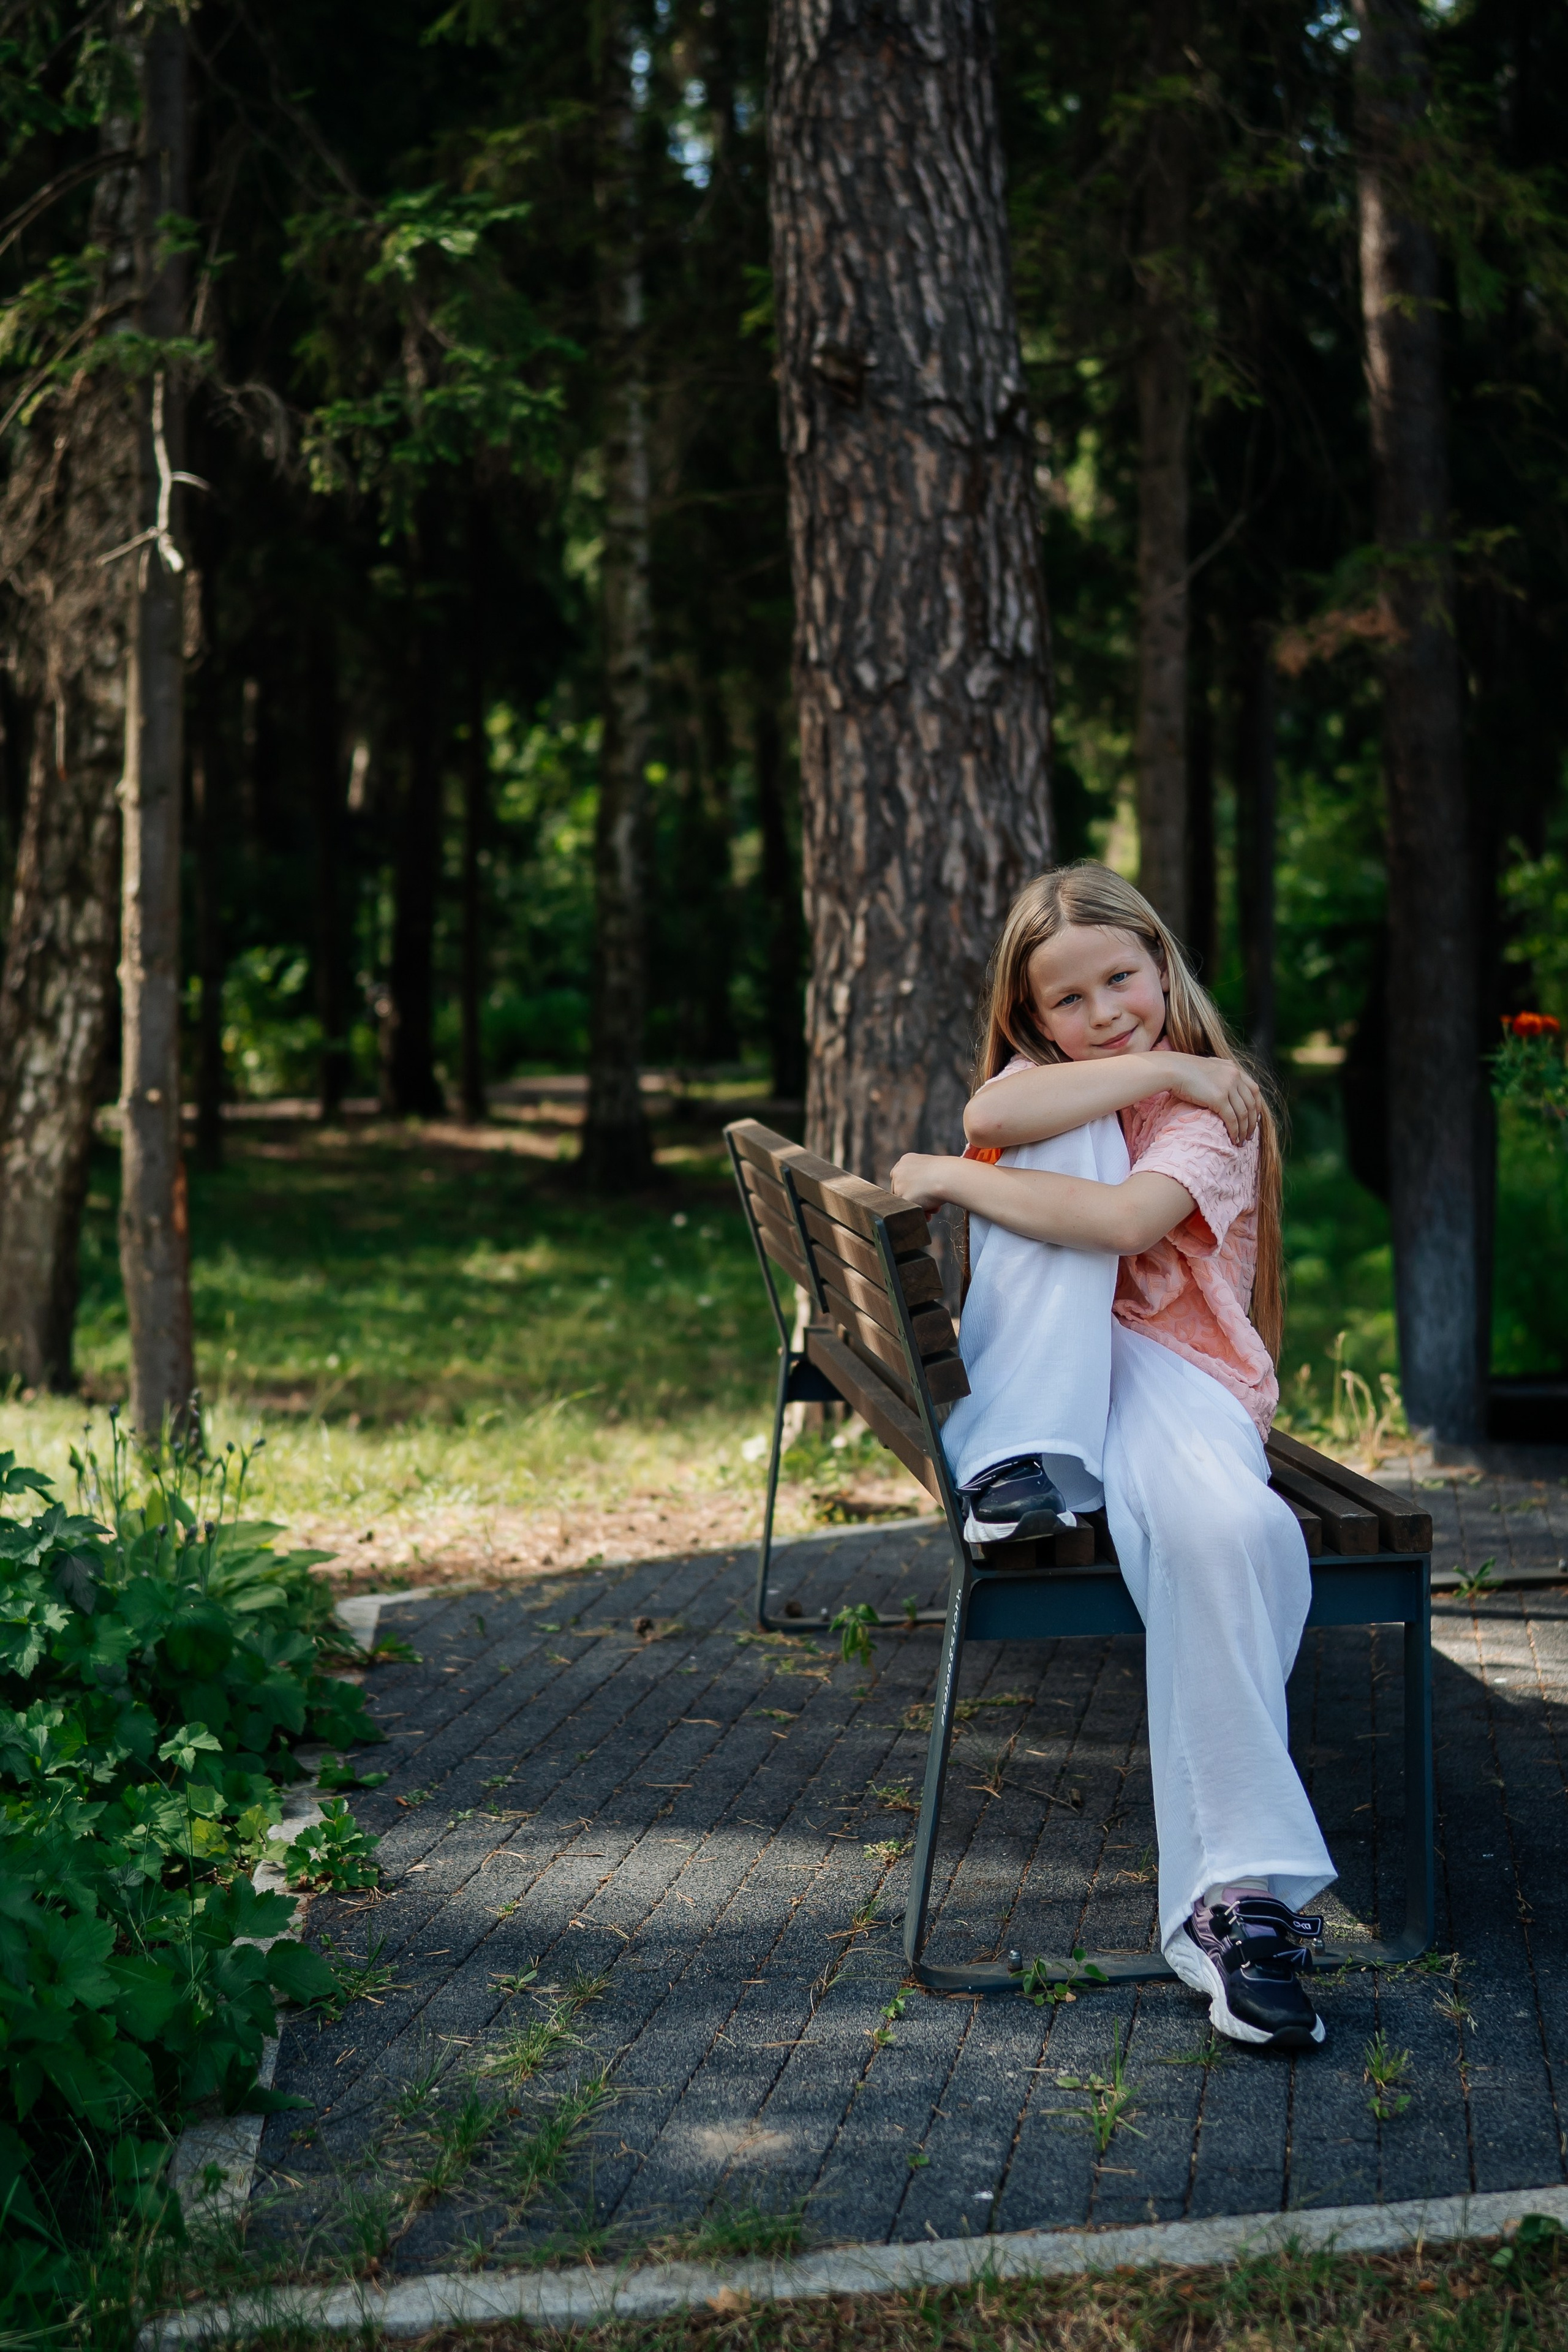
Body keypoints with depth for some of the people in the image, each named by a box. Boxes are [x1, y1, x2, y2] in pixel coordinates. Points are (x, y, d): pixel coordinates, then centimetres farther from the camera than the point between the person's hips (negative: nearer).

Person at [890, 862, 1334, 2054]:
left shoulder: (1214, 1104, -3)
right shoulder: (1047, 1077, 11)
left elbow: (1125, 1219, -25)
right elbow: (991, 1119, -18)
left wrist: (954, 1182, -20)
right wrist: (1154, 1069, -16)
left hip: (1174, 1371, -3)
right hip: (1037, 1369, 3)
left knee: (1232, 1531, -38)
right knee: (1075, 1136, -21)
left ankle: (1235, 1889, -33)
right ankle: (1023, 1464, -29)